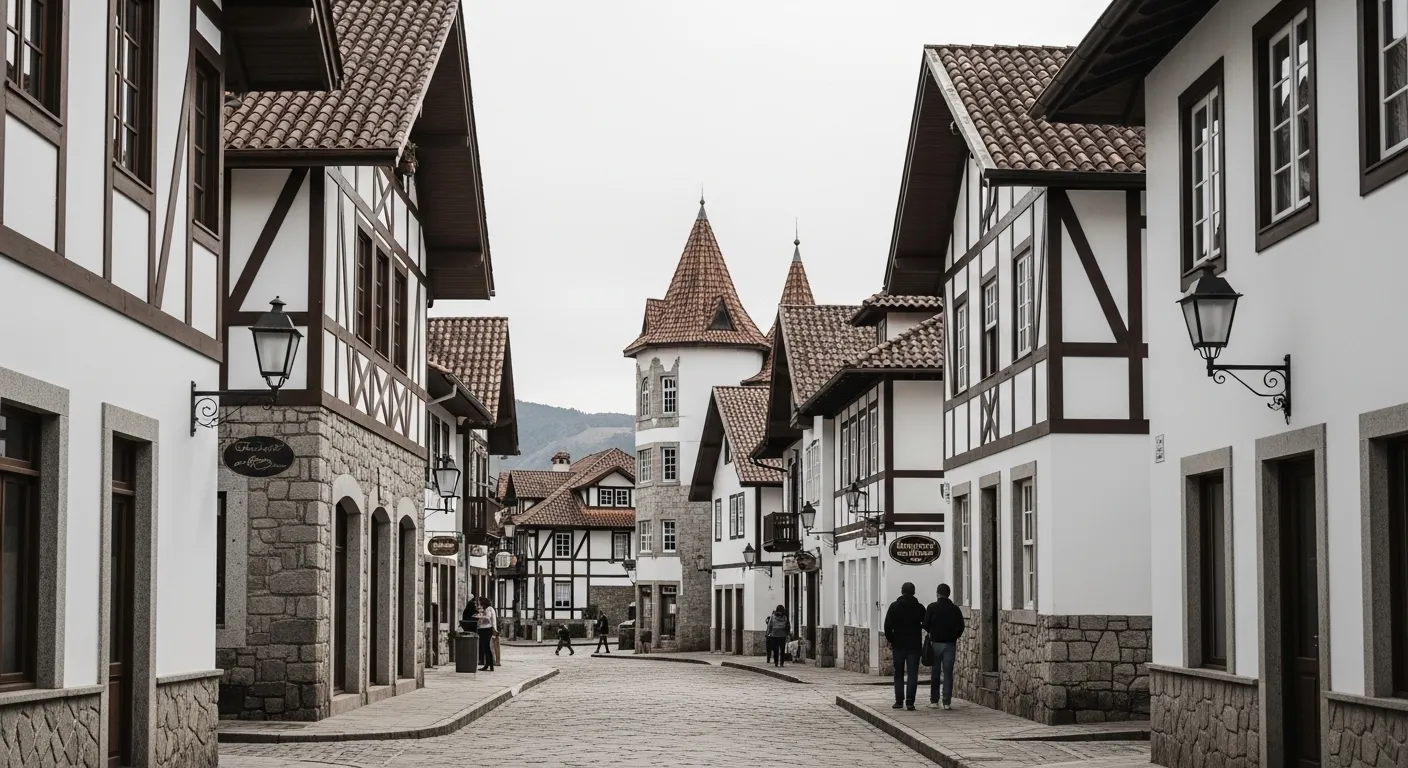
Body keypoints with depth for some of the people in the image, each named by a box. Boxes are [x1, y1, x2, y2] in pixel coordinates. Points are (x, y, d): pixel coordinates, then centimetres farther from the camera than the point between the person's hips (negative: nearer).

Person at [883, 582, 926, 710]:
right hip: (914, 645, 0)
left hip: (898, 644, 0)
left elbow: (888, 626, -5)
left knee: (899, 674, 10)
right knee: (912, 674, -1)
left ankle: (899, 701, 6)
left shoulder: (894, 606, -1)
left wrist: (890, 640, 5)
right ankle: (910, 702, -10)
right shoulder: (919, 607, 0)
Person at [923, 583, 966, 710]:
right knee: (948, 673, 1)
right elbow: (961, 626, 2)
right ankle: (947, 702, -3)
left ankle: (934, 701, 6)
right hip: (950, 644, 1)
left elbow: (925, 624, -8)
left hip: (935, 642, -1)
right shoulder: (955, 609, 2)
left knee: (935, 673, 7)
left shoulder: (932, 607, -4)